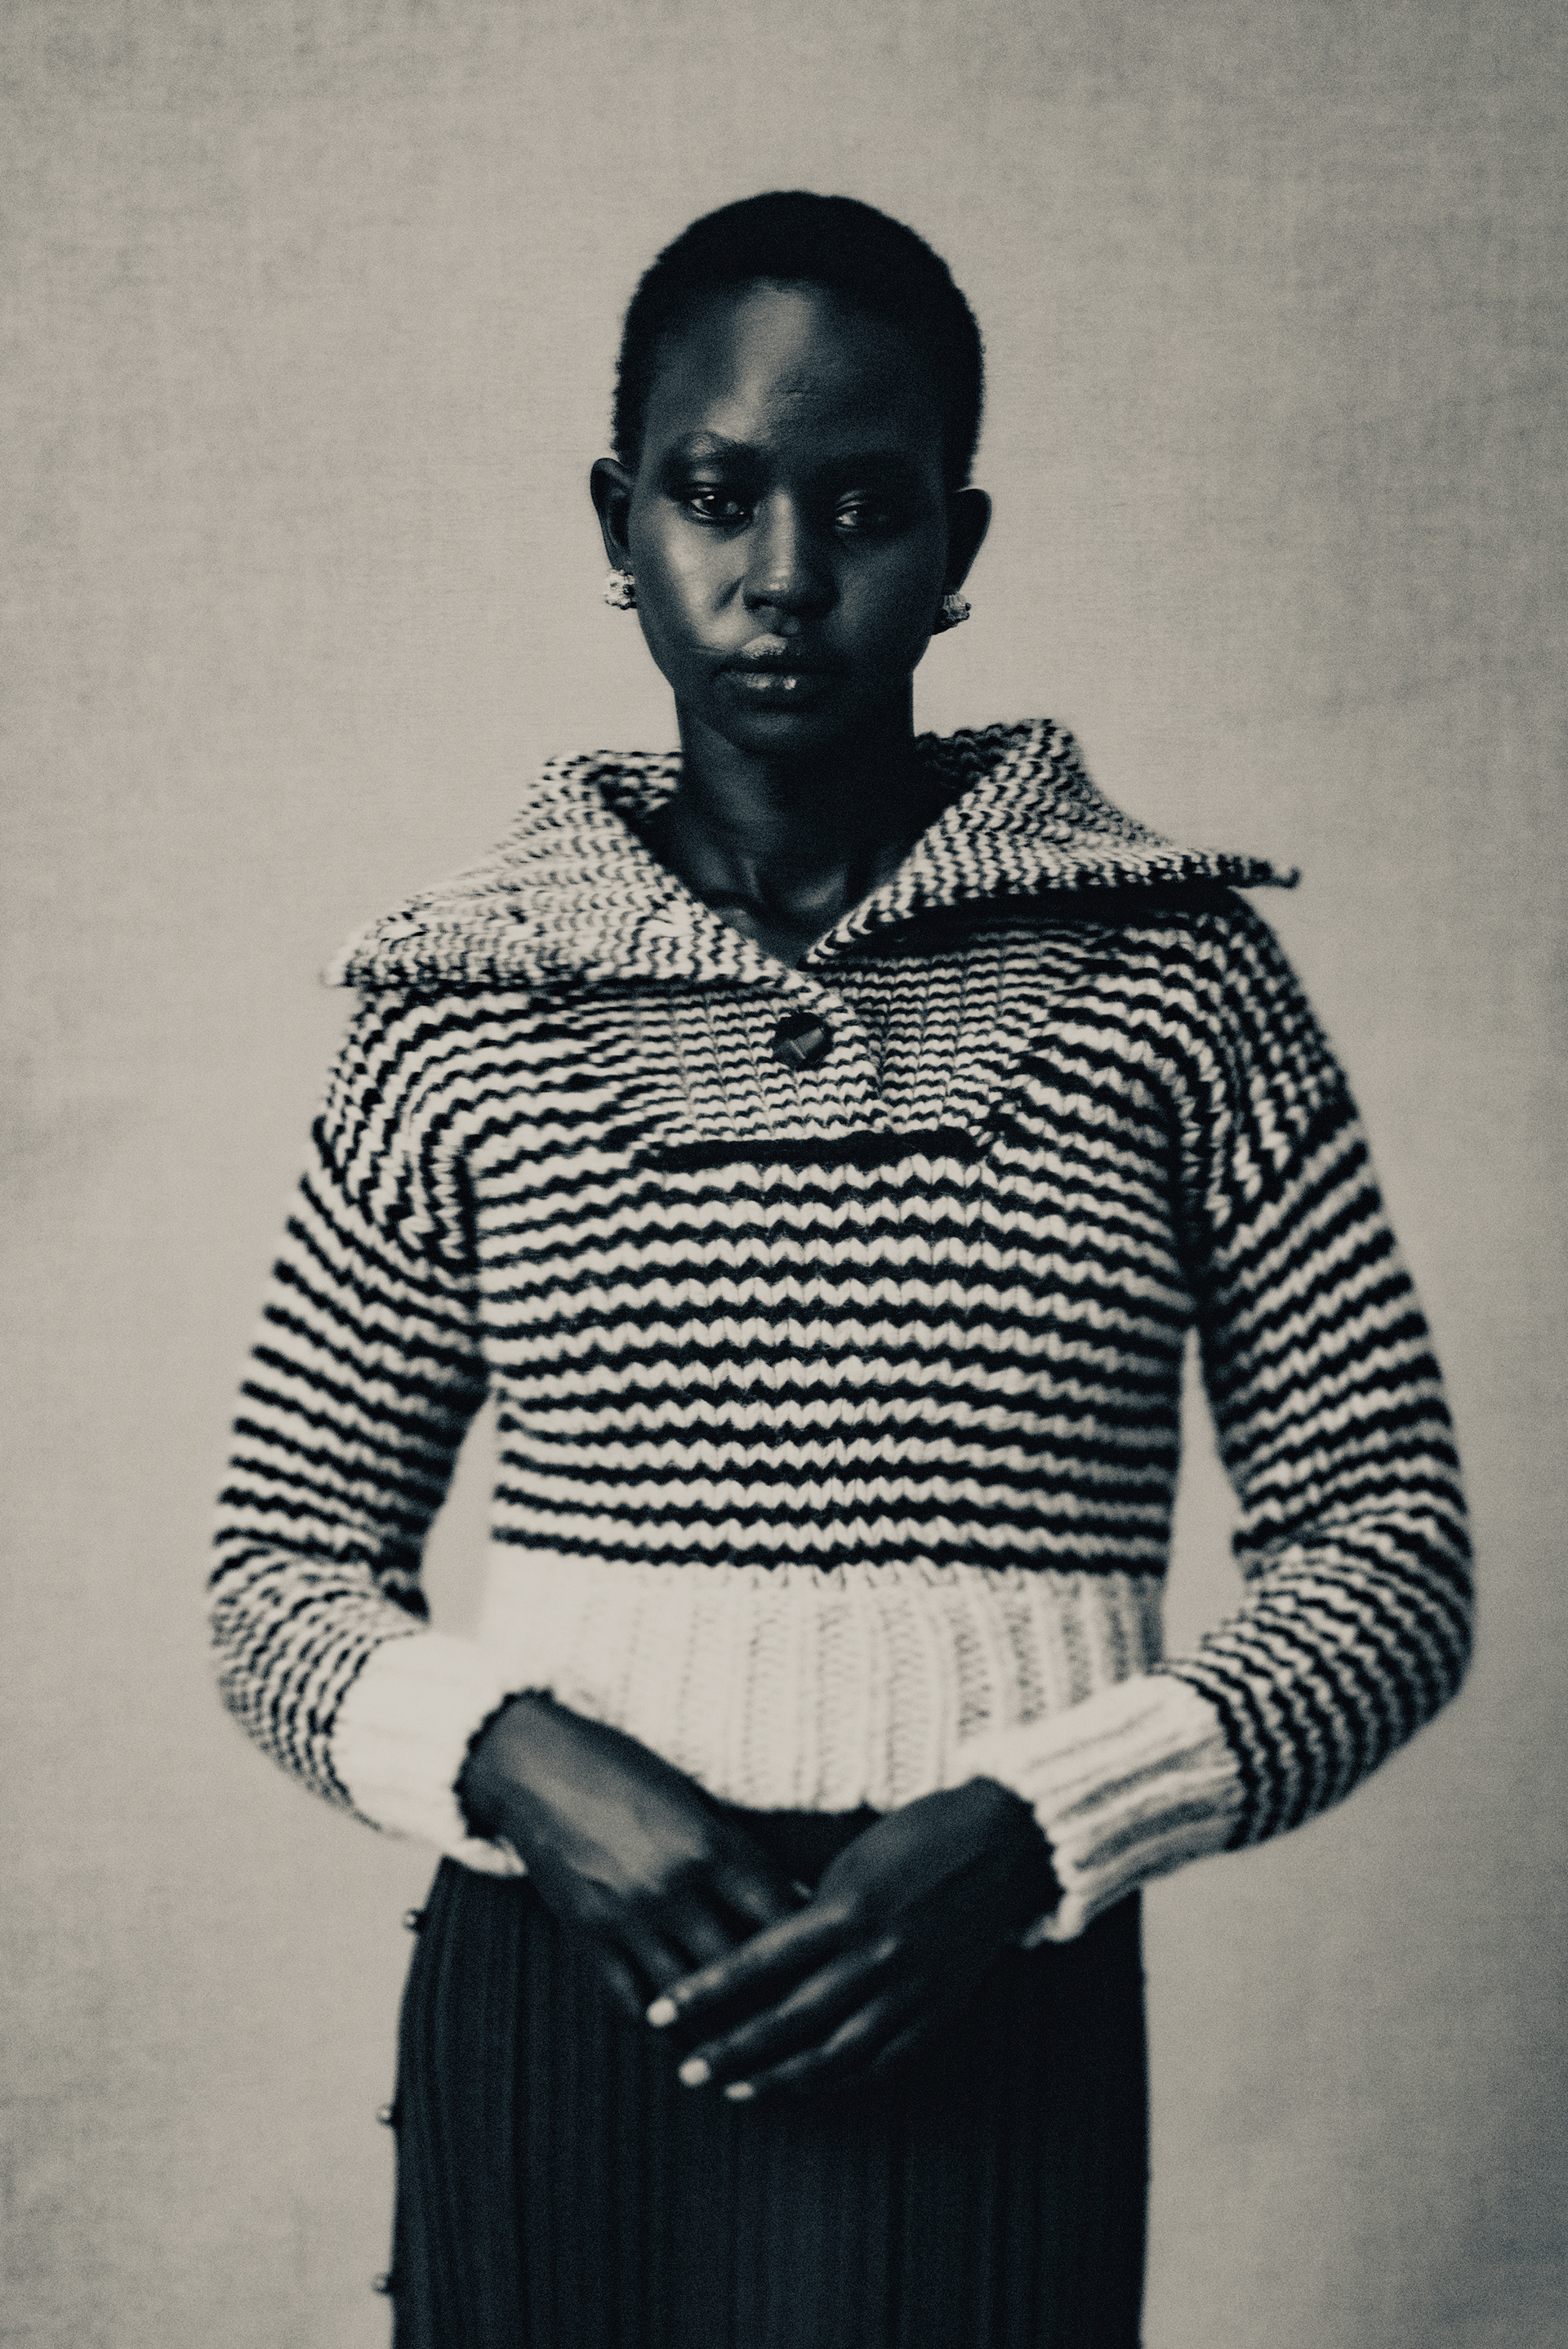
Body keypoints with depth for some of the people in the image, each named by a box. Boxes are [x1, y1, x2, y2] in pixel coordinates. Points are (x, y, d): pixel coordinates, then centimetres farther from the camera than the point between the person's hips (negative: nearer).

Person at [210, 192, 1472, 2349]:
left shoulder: (1172, 973, -1)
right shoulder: (468, 1005, 2)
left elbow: (1392, 1549, -1)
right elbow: (287, 1565, 7)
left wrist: (1031, 1828, -14)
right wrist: (513, 1762, -12)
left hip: (988, 2032, -1)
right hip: (546, 2010, 2)